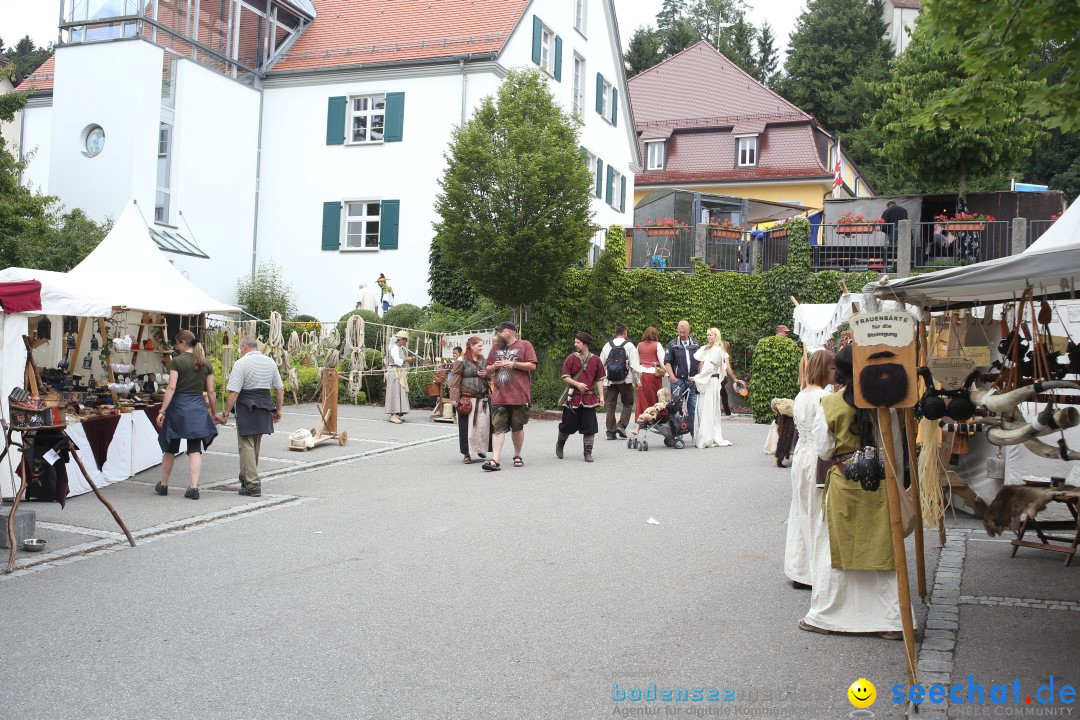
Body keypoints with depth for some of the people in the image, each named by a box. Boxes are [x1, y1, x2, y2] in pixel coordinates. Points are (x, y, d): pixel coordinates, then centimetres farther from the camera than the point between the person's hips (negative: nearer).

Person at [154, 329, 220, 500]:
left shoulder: (177, 361, -8)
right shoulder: (205, 363, 4)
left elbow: (172, 388, -14)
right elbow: (211, 391, 5)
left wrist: (162, 411, -12)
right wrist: (214, 413, 13)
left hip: (178, 406, -3)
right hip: (198, 408, 3)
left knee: (170, 448, 12)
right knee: (195, 449, 3)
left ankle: (163, 485, 26)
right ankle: (194, 487, -8)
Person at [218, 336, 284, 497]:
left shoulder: (241, 363, -10)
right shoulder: (270, 362, 8)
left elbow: (233, 393, -15)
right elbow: (280, 388, 10)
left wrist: (225, 413, -8)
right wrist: (278, 410, 19)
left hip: (246, 409, -6)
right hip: (264, 409, 6)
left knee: (246, 446, -2)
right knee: (255, 445, 18)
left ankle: (252, 484, -5)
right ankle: (246, 477, 32)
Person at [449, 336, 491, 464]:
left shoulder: (482, 359, 13)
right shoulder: (461, 361, -4)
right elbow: (455, 381, -7)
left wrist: (486, 374, 1)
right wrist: (454, 398, -14)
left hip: (483, 399, 5)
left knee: (483, 425, 5)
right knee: (468, 427, -2)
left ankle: (481, 448, 25)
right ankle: (467, 454, 7)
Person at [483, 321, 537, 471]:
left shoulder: (525, 345, 3)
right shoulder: (496, 347, 17)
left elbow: (532, 366, -5)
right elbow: (488, 370, 21)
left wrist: (514, 364, -14)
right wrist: (494, 366, -2)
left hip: (519, 395, -3)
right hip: (499, 396, 3)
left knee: (517, 427, 10)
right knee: (498, 428, -7)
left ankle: (517, 456, 27)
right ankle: (495, 460, -13)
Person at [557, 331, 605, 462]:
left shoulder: (595, 360, 4)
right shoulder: (571, 358, 1)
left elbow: (599, 380, 8)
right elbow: (565, 377, -1)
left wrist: (601, 396, 0)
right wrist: (577, 384, -16)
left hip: (589, 398, 1)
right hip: (572, 397, -1)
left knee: (589, 427, -2)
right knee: (568, 424, 5)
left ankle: (588, 452, 8)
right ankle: (560, 445, 31)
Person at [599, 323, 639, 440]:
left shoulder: (607, 346, 5)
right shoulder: (629, 346, -5)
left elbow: (601, 364, 8)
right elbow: (635, 365, -8)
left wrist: (602, 381, 16)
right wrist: (637, 381, 0)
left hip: (610, 381, 3)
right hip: (625, 380, -3)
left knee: (610, 406, 8)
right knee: (628, 404, 12)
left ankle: (611, 432, 6)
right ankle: (621, 425, -5)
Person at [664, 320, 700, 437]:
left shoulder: (696, 344, 12)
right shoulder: (673, 344, 3)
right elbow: (667, 362, 0)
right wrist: (672, 377, -10)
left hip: (693, 380, 2)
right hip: (678, 380, -2)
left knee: (693, 408, 5)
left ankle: (694, 433, 11)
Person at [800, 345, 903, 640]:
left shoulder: (831, 403, -9)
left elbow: (824, 451, -6)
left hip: (843, 480, -2)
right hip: (877, 481, 2)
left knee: (836, 548, 9)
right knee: (881, 548, 9)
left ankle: (824, 616, 16)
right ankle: (892, 620, 13)